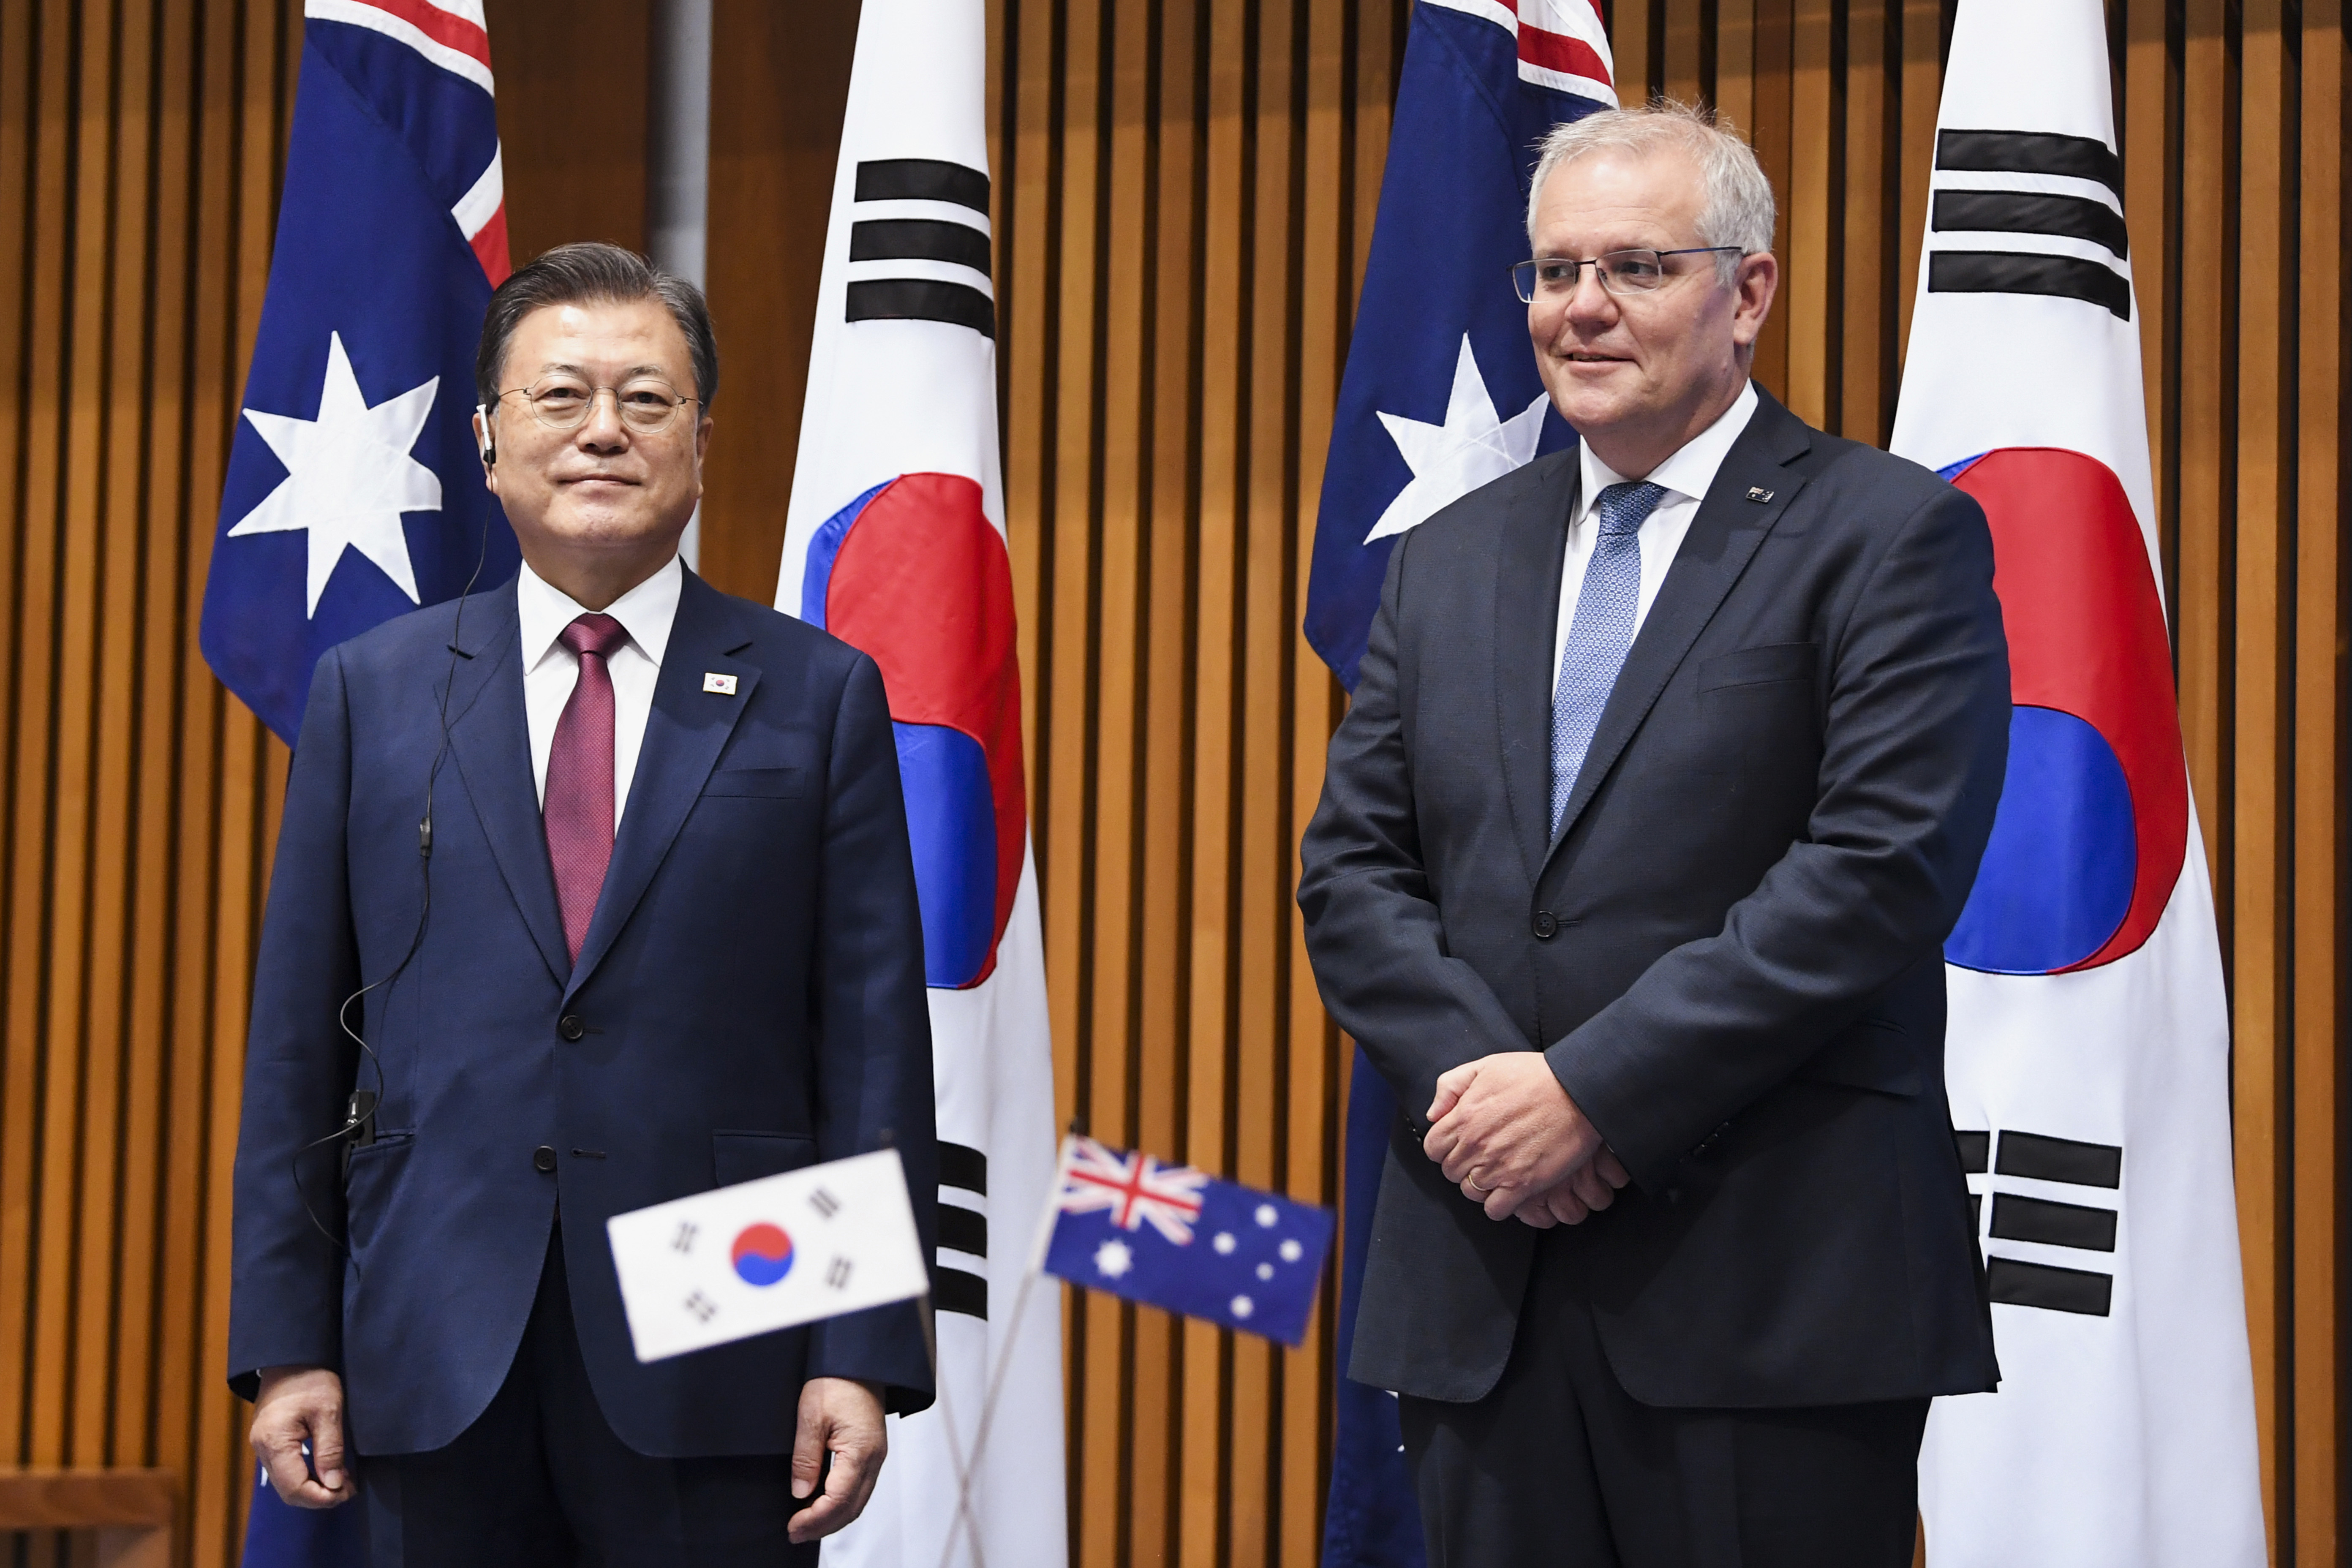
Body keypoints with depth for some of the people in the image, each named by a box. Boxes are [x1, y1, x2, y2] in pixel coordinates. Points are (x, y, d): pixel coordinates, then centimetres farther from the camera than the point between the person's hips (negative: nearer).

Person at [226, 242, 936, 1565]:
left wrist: (865, 1355, -6)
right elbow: (299, 1043, 9)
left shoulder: (820, 696, 6)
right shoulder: (373, 693, 10)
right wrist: (288, 1342, 2)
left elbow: (876, 1044, 1)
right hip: (440, 1369, 2)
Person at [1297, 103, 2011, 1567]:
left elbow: (1883, 867, -12)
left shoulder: (1891, 537, -2)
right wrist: (1473, 1082, -8)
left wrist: (1594, 1091, -15)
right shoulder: (1452, 560, 16)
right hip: (1482, 1286, 5)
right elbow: (1354, 862, 11)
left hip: (1766, 1290, -5)